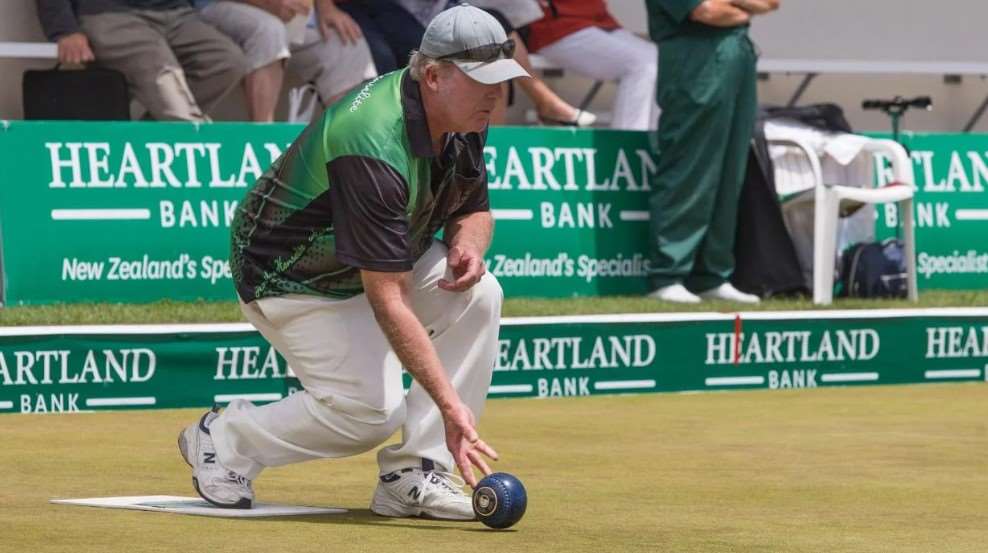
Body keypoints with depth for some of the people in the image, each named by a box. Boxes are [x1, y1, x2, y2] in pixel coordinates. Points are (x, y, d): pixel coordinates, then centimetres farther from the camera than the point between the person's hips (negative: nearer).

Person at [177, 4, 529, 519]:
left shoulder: (463, 121, -10)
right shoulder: (375, 149, -36)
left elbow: (473, 208, 9)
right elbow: (387, 300, -37)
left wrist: (468, 243, -18)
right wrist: (448, 403, -41)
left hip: (379, 259, 8)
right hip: (290, 278, -8)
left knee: (478, 294, -15)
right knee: (371, 410, -21)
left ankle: (413, 474, -10)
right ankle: (224, 440, 4)